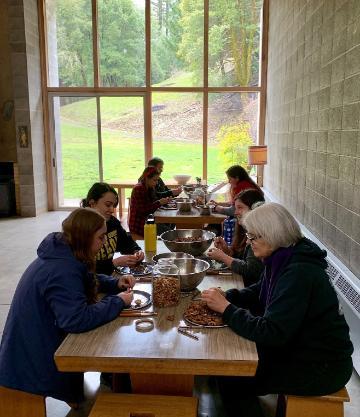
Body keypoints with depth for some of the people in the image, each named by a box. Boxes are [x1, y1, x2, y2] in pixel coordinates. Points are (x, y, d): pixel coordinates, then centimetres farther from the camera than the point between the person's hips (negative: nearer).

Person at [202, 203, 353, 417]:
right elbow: (258, 293, 11)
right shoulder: (283, 259, -1)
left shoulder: (299, 273, -29)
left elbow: (272, 333, -29)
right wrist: (225, 296, -7)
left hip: (322, 368, -8)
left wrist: (227, 309, -22)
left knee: (232, 382, -8)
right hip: (299, 348, 8)